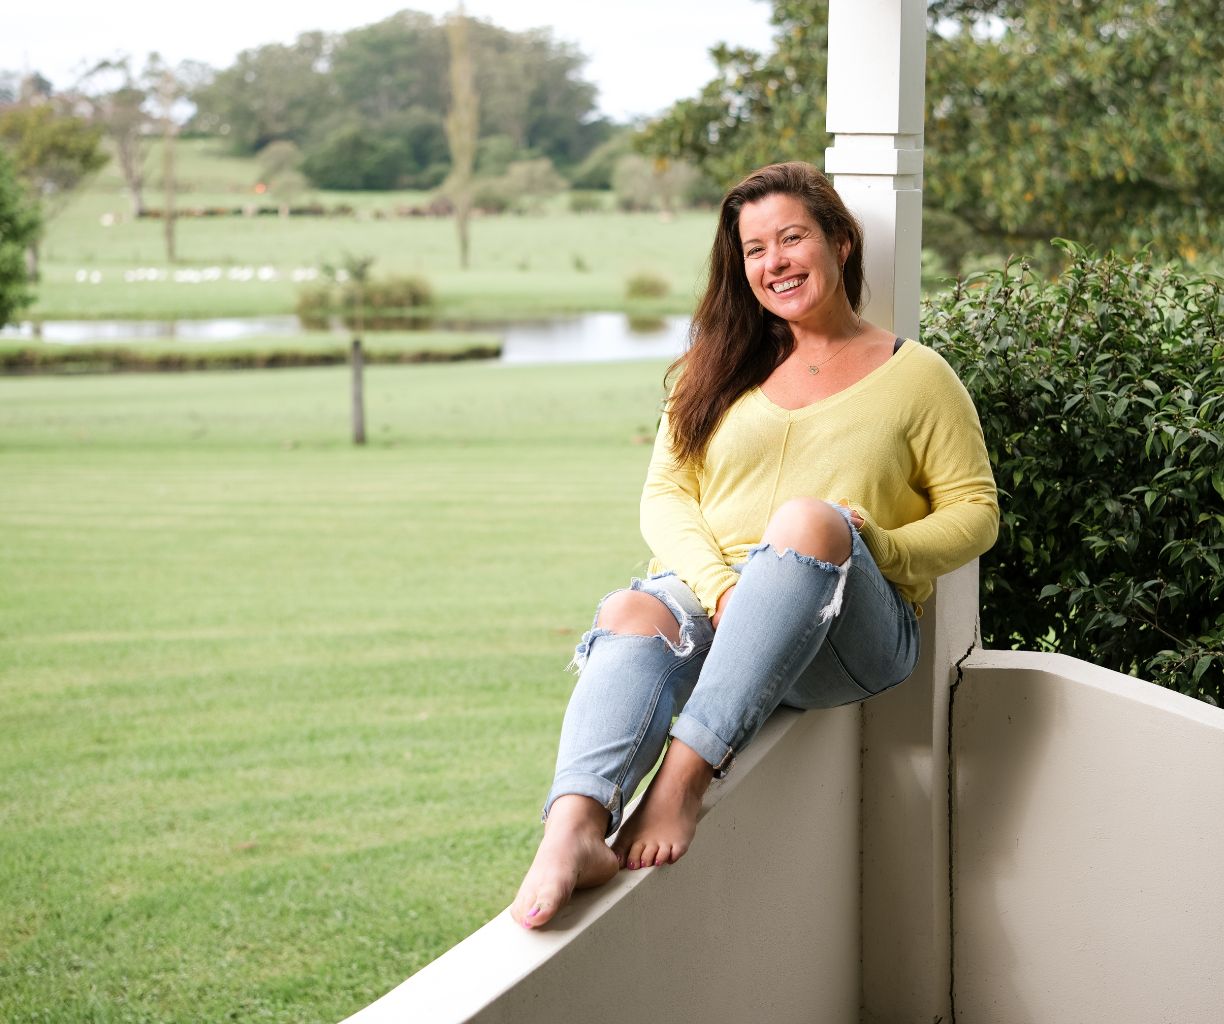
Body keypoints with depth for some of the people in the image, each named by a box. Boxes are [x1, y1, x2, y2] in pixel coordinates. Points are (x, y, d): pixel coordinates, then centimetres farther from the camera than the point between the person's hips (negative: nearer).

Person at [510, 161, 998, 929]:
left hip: (854, 631, -2)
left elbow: (975, 512, 11)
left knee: (810, 518, -36)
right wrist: (719, 585, -11)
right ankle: (575, 829, -62)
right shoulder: (717, 369, 22)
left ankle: (684, 778, -46)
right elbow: (665, 494, 11)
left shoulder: (914, 374, 15)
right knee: (631, 614, -34)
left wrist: (876, 548, -10)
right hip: (708, 600, 2)